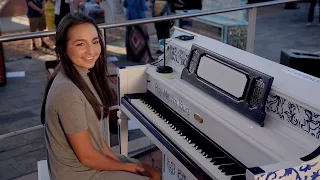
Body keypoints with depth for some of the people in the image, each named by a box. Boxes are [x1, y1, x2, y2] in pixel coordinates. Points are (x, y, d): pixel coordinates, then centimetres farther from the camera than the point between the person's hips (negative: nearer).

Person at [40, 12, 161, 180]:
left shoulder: (82, 75, -1)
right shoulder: (68, 93, -29)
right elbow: (87, 156, -22)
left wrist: (114, 157, 1)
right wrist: (123, 166, -8)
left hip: (95, 160, 8)